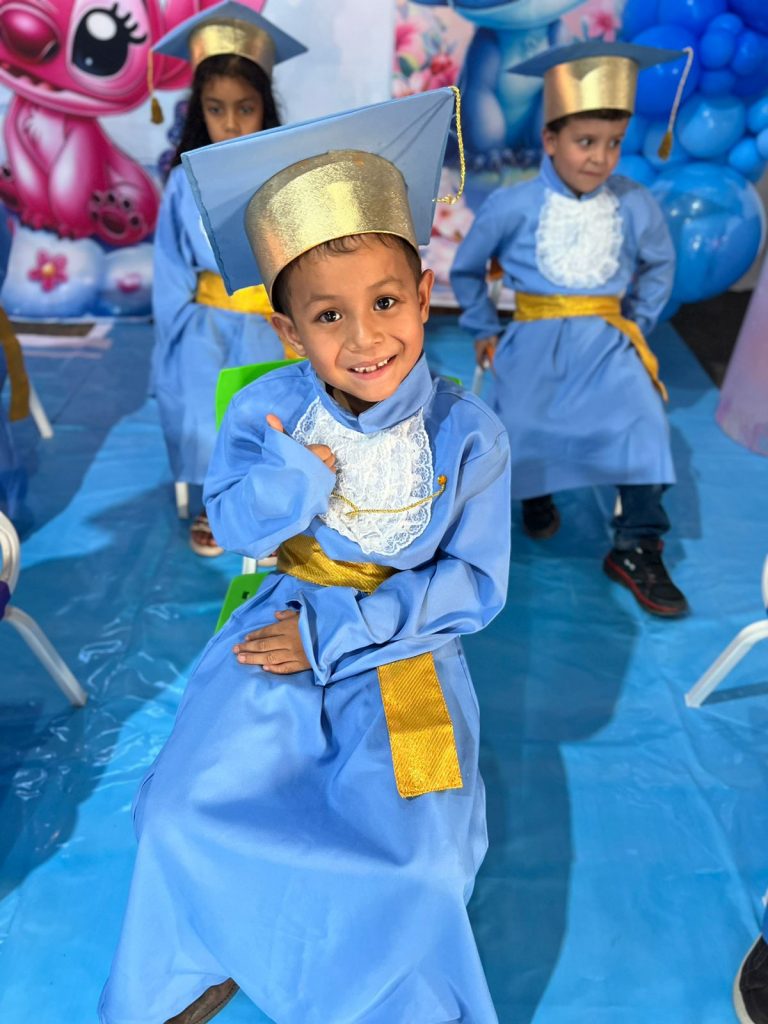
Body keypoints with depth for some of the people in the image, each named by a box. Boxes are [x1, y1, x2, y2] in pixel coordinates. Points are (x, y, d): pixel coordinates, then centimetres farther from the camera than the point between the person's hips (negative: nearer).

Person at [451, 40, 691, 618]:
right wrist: (484, 331, 8)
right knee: (522, 427, -20)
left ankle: (636, 549, -5)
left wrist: (638, 324, 11)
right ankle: (537, 497, 19)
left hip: (606, 341, 2)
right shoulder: (512, 206, -7)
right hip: (536, 340, -1)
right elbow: (466, 271, 9)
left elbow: (659, 265, 20)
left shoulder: (636, 206, 0)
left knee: (644, 424, -19)